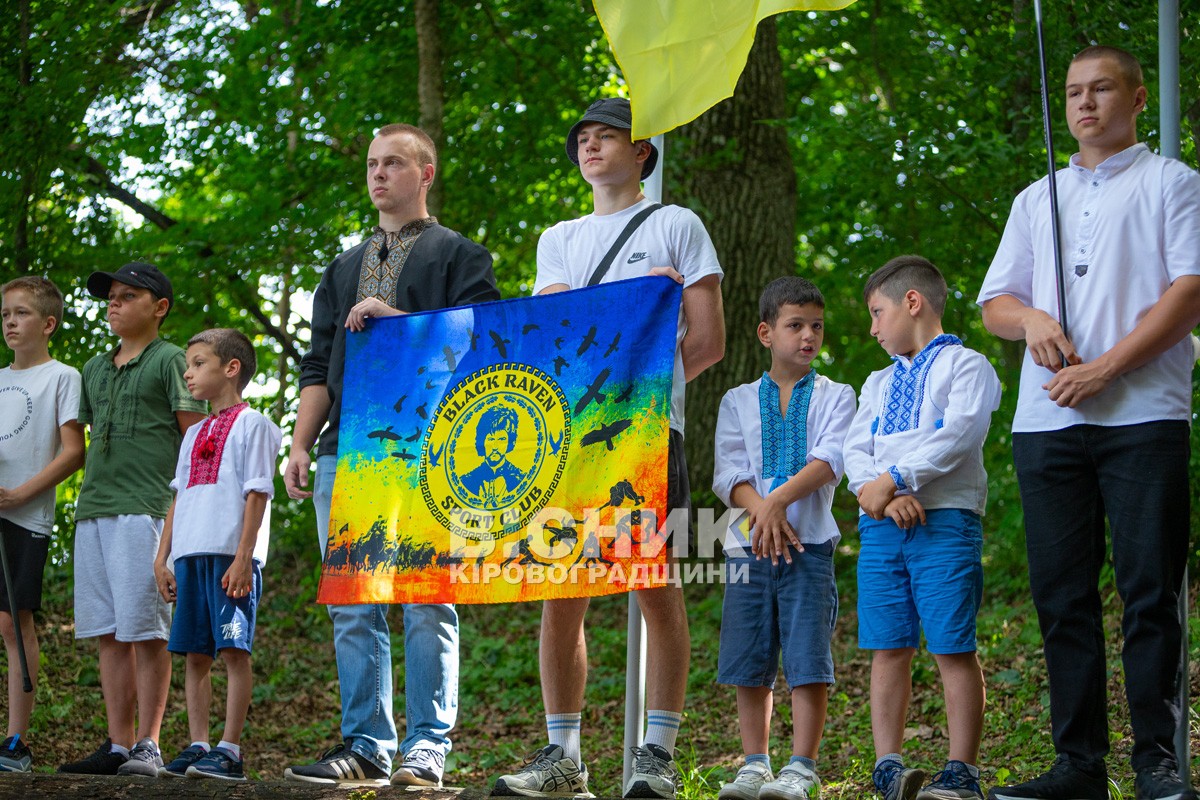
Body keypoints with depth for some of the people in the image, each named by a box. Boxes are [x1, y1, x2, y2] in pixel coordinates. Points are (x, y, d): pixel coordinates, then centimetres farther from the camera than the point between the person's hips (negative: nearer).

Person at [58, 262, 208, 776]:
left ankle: (148, 746, -6)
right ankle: (118, 746, 7)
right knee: (109, 635, 5)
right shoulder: (95, 369, 21)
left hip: (144, 508, -7)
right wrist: (93, 495, 15)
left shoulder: (169, 361, 1)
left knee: (146, 631, -8)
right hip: (93, 510, 7)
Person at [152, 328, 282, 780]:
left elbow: (257, 494, -7)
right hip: (190, 555, 7)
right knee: (195, 654, 5)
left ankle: (230, 751, -9)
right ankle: (197, 747, 8)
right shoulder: (194, 435, 22)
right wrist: (163, 558, 15)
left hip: (231, 555, -7)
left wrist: (243, 557, -15)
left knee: (234, 650, -9)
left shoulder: (252, 426, 0)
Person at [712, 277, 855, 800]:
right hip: (747, 544, 2)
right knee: (750, 666, 3)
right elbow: (728, 473, 3)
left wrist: (779, 500, -21)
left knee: (808, 661, -9)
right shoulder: (738, 401, 14)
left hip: (809, 543, -2)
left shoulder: (834, 397, 9)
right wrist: (761, 511, -15)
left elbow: (829, 461, -7)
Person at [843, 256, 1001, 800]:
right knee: (888, 648, 3)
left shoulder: (965, 366, 4)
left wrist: (891, 480, -16)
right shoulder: (879, 383, 24)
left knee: (952, 648, -7)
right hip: (881, 525, 6)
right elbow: (856, 450, 11)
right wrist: (883, 496, -10)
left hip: (946, 520, -6)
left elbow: (957, 435, -12)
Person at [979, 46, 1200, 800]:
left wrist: (1105, 368, -12)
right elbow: (994, 301, 21)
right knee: (1062, 594, 2)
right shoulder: (1036, 199, 23)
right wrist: (1031, 320, -4)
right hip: (1047, 420, 5)